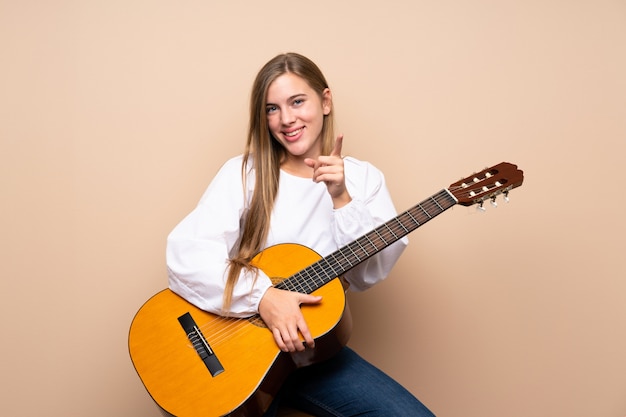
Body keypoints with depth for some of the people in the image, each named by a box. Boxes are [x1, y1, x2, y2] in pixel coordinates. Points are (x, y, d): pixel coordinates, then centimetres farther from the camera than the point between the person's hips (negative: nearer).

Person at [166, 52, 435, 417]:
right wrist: (262, 295, -25)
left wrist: (341, 199, -17)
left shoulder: (364, 178, 4)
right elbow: (185, 250, -14)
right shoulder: (245, 172, -2)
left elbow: (368, 275, -5)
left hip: (315, 344, 2)